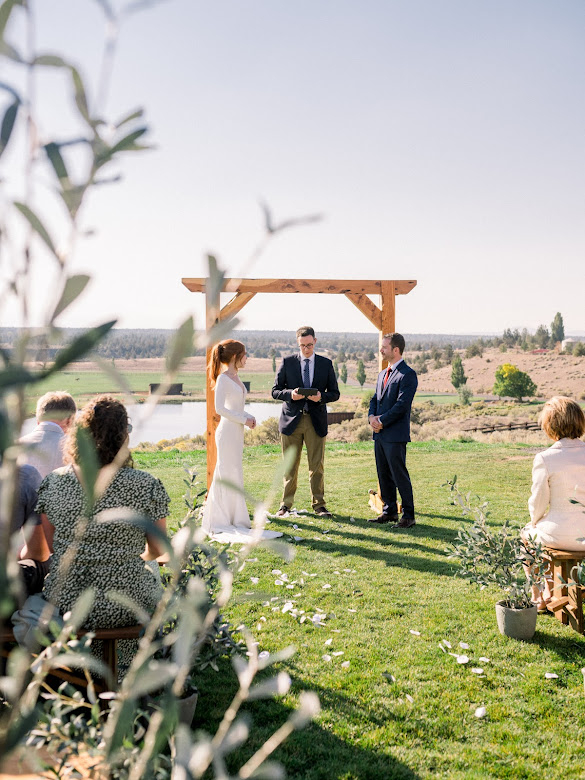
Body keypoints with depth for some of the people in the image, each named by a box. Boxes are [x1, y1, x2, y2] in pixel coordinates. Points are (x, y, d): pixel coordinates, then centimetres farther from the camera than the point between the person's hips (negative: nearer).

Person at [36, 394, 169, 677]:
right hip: (122, 609, -3)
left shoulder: (52, 482, -9)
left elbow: (53, 548, 3)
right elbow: (157, 550, -4)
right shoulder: (146, 487, -17)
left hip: (64, 604, 3)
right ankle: (122, 668, 48)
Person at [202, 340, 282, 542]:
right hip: (227, 432, -9)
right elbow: (219, 408, -19)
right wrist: (243, 420, -16)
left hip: (237, 432, 9)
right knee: (226, 474, -4)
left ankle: (234, 519, 21)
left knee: (235, 475, 12)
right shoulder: (223, 379, -13)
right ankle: (220, 522, 5)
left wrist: (249, 417, 4)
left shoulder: (235, 378, 14)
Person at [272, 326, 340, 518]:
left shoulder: (326, 364, 6)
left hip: (316, 421, 0)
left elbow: (335, 393, 8)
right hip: (291, 419, 0)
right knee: (290, 466, 6)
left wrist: (321, 397, -14)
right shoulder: (287, 362, 4)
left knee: (317, 465, 3)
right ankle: (286, 504, 17)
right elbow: (275, 391, 4)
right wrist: (290, 394, -17)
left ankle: (319, 505, 14)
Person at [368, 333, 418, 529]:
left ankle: (408, 515, 4)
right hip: (379, 433, 9)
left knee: (400, 475, -4)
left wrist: (382, 421, -14)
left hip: (395, 434, -9)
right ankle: (389, 511, 22)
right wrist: (372, 416, -1)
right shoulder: (383, 374, 18)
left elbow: (402, 404, -18)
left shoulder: (407, 374, -11)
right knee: (384, 475, 13)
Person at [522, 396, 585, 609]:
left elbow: (538, 502, -9)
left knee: (528, 533, 31)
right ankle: (549, 591, 46)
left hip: (559, 535, -4)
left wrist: (535, 520, 13)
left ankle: (537, 597, 38)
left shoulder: (544, 459, -19)